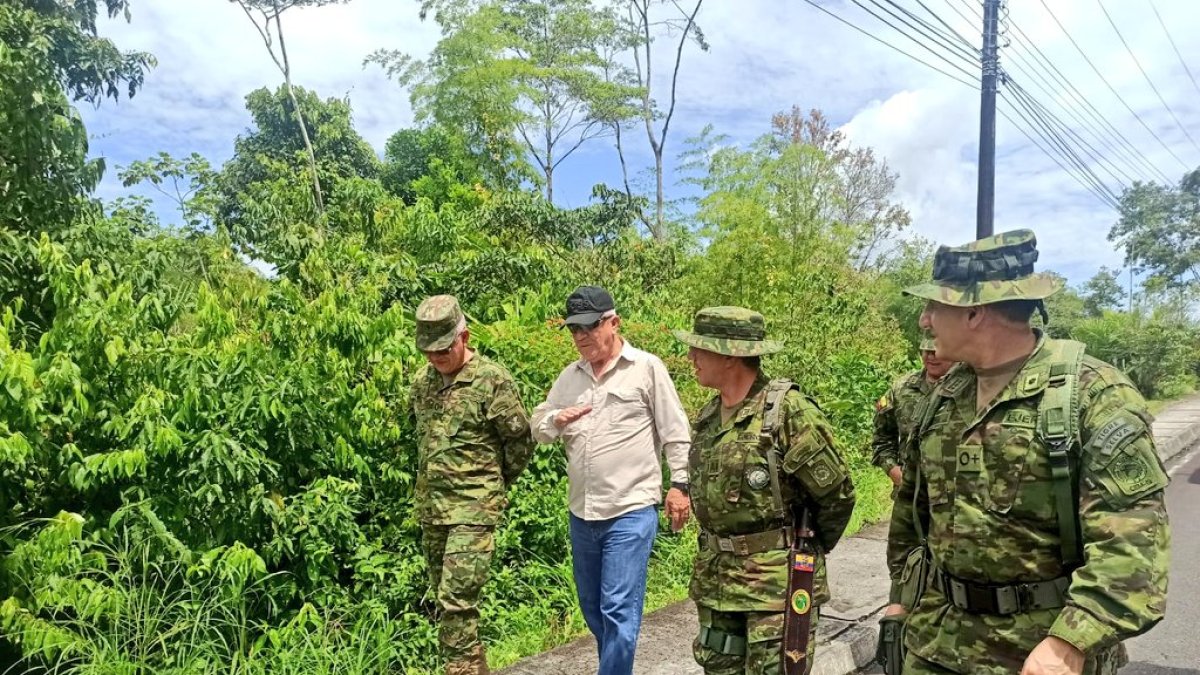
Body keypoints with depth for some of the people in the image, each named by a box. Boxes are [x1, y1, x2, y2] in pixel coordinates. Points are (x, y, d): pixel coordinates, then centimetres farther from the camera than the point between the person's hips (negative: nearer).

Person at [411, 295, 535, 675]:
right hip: (430, 505, 7)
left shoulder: (491, 379, -12)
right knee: (444, 599, 15)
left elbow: (520, 440, -6)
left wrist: (495, 484, 5)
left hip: (473, 507, -7)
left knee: (456, 600, -12)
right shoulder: (423, 380, 7)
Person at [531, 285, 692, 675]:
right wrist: (555, 421, -8)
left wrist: (679, 484, -8)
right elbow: (537, 426, 14)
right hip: (581, 513, 6)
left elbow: (675, 432, -3)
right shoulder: (570, 376, 10)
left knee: (618, 611, -6)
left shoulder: (647, 367, -4)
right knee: (592, 608, 19)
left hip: (631, 512, -6)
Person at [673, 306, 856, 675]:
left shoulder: (789, 411, -17)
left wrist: (808, 552, 3)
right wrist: (720, 552, 16)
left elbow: (837, 495, -10)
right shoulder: (707, 417, 7)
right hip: (715, 582, 7)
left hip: (778, 583, -7)